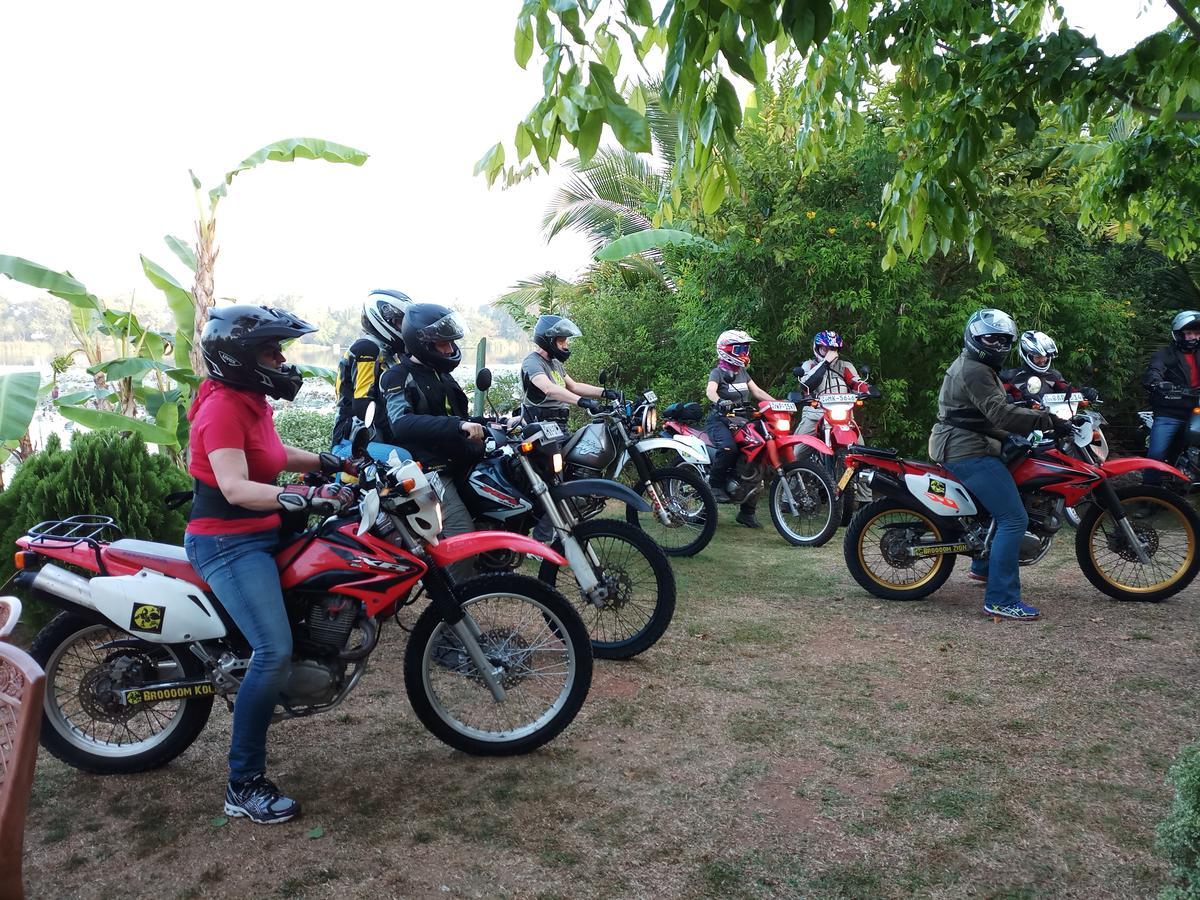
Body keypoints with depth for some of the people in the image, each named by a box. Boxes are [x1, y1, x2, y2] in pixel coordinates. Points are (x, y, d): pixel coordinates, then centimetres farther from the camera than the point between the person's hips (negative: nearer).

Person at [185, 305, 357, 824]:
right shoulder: (222, 406, -19)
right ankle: (244, 786, -9)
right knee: (275, 652, -22)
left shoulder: (251, 401, 10)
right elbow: (235, 488, -30)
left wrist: (331, 463, 18)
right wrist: (305, 498, -40)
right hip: (227, 543, -10)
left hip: (260, 534, 10)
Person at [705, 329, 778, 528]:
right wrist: (719, 402, -46)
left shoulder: (742, 373, 19)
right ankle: (715, 485, -18)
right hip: (719, 420, -7)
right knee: (729, 448, -38)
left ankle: (747, 511, 4)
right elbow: (710, 391, -23)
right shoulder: (718, 372, -3)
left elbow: (757, 391, 12)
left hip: (740, 420, 7)